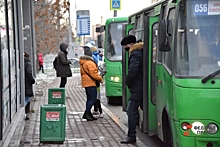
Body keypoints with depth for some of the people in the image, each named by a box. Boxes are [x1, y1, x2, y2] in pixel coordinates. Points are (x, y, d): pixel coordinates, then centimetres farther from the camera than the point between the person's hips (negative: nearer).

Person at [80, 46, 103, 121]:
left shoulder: (82, 63, 15)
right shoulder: (89, 62, -17)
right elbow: (93, 74, -18)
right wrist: (100, 78, -4)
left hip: (86, 83, 10)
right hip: (90, 83, -10)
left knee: (89, 99, 14)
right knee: (93, 99, -8)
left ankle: (88, 114, 16)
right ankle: (86, 114, -9)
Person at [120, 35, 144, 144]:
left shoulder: (135, 54, -14)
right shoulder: (140, 52, 16)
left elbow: (132, 71, -24)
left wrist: (127, 82, -9)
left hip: (137, 88, -10)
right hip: (143, 87, 10)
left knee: (131, 111, -8)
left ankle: (131, 136, -7)